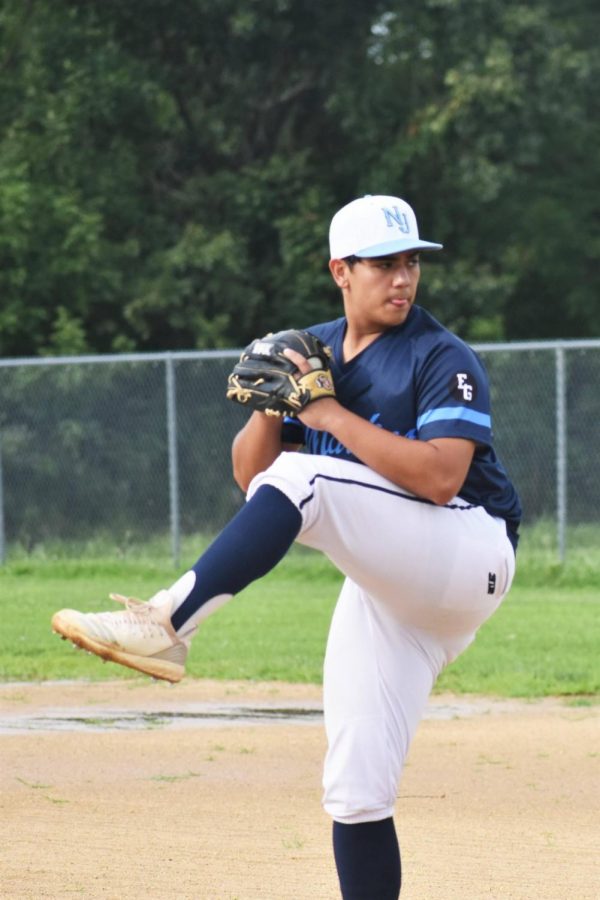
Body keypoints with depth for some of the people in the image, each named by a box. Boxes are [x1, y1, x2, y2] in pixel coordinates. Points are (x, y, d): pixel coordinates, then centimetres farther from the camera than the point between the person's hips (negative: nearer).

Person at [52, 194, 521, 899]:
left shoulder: (444, 360, -8)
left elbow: (440, 477, -23)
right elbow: (250, 476, 11)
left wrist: (334, 416, -19)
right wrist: (271, 403, -8)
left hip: (468, 555, -7)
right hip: (385, 588, 7)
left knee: (301, 480, -29)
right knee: (354, 791, 0)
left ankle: (166, 624, -39)